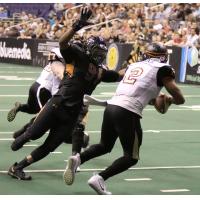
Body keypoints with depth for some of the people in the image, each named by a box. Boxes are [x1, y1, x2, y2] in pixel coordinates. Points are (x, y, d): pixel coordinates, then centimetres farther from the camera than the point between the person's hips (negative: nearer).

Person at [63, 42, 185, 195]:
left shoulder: (134, 65, 23)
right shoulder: (163, 69, 5)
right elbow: (180, 99, 5)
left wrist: (155, 100, 36)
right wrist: (168, 100, 26)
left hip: (111, 106, 6)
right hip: (127, 113, -6)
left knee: (105, 146, 27)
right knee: (131, 157, 7)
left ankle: (78, 159, 3)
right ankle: (99, 178, -10)